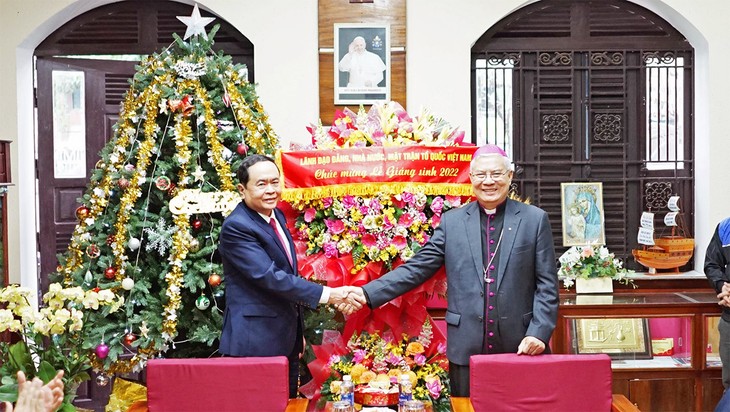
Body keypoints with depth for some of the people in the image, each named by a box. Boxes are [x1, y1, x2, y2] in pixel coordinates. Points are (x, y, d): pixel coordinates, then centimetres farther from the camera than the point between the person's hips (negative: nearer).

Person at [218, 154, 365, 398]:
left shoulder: (277, 216, 10)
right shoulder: (236, 227, -18)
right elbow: (270, 277, -26)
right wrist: (327, 294, -27)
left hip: (286, 337, 9)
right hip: (255, 342, -8)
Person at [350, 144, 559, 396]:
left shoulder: (535, 219, 4)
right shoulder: (452, 221, 6)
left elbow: (547, 284, 3)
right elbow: (416, 269, 3)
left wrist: (539, 333, -9)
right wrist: (367, 294, -7)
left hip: (521, 348, -1)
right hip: (466, 349, 1)